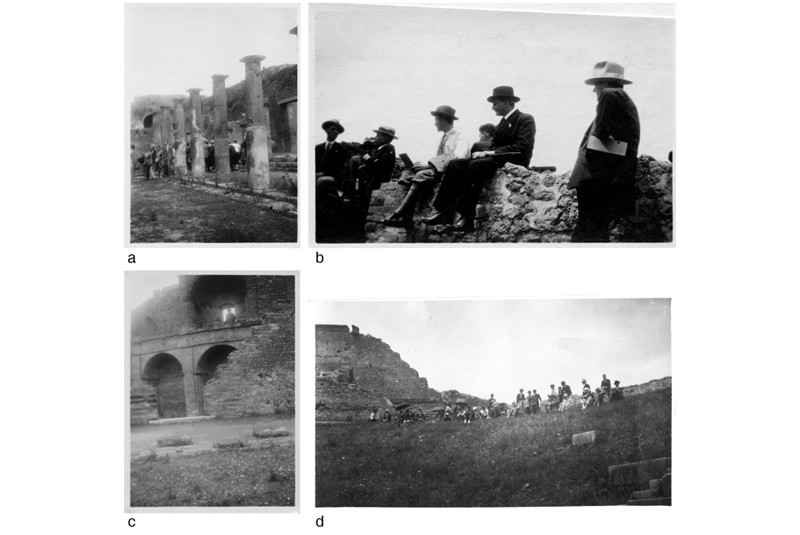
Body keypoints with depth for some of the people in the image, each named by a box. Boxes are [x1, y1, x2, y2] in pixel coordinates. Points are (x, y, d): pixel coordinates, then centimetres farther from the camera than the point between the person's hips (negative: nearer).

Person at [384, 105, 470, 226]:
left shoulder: (460, 138, -4)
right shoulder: (444, 138, 24)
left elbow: (458, 159, -22)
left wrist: (429, 165, -24)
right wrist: (424, 165, -2)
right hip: (437, 170, 8)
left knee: (422, 175, -32)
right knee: (408, 173, -13)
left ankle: (398, 214, -34)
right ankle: (406, 218, -24)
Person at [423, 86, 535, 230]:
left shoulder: (526, 120, -3)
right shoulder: (503, 121, 24)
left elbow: (521, 147, -16)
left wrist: (490, 153, -18)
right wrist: (484, 153, -3)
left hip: (513, 163, -9)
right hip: (497, 159, 9)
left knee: (476, 165, -34)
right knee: (455, 165, -10)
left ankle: (466, 217, -35)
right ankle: (444, 211, -18)